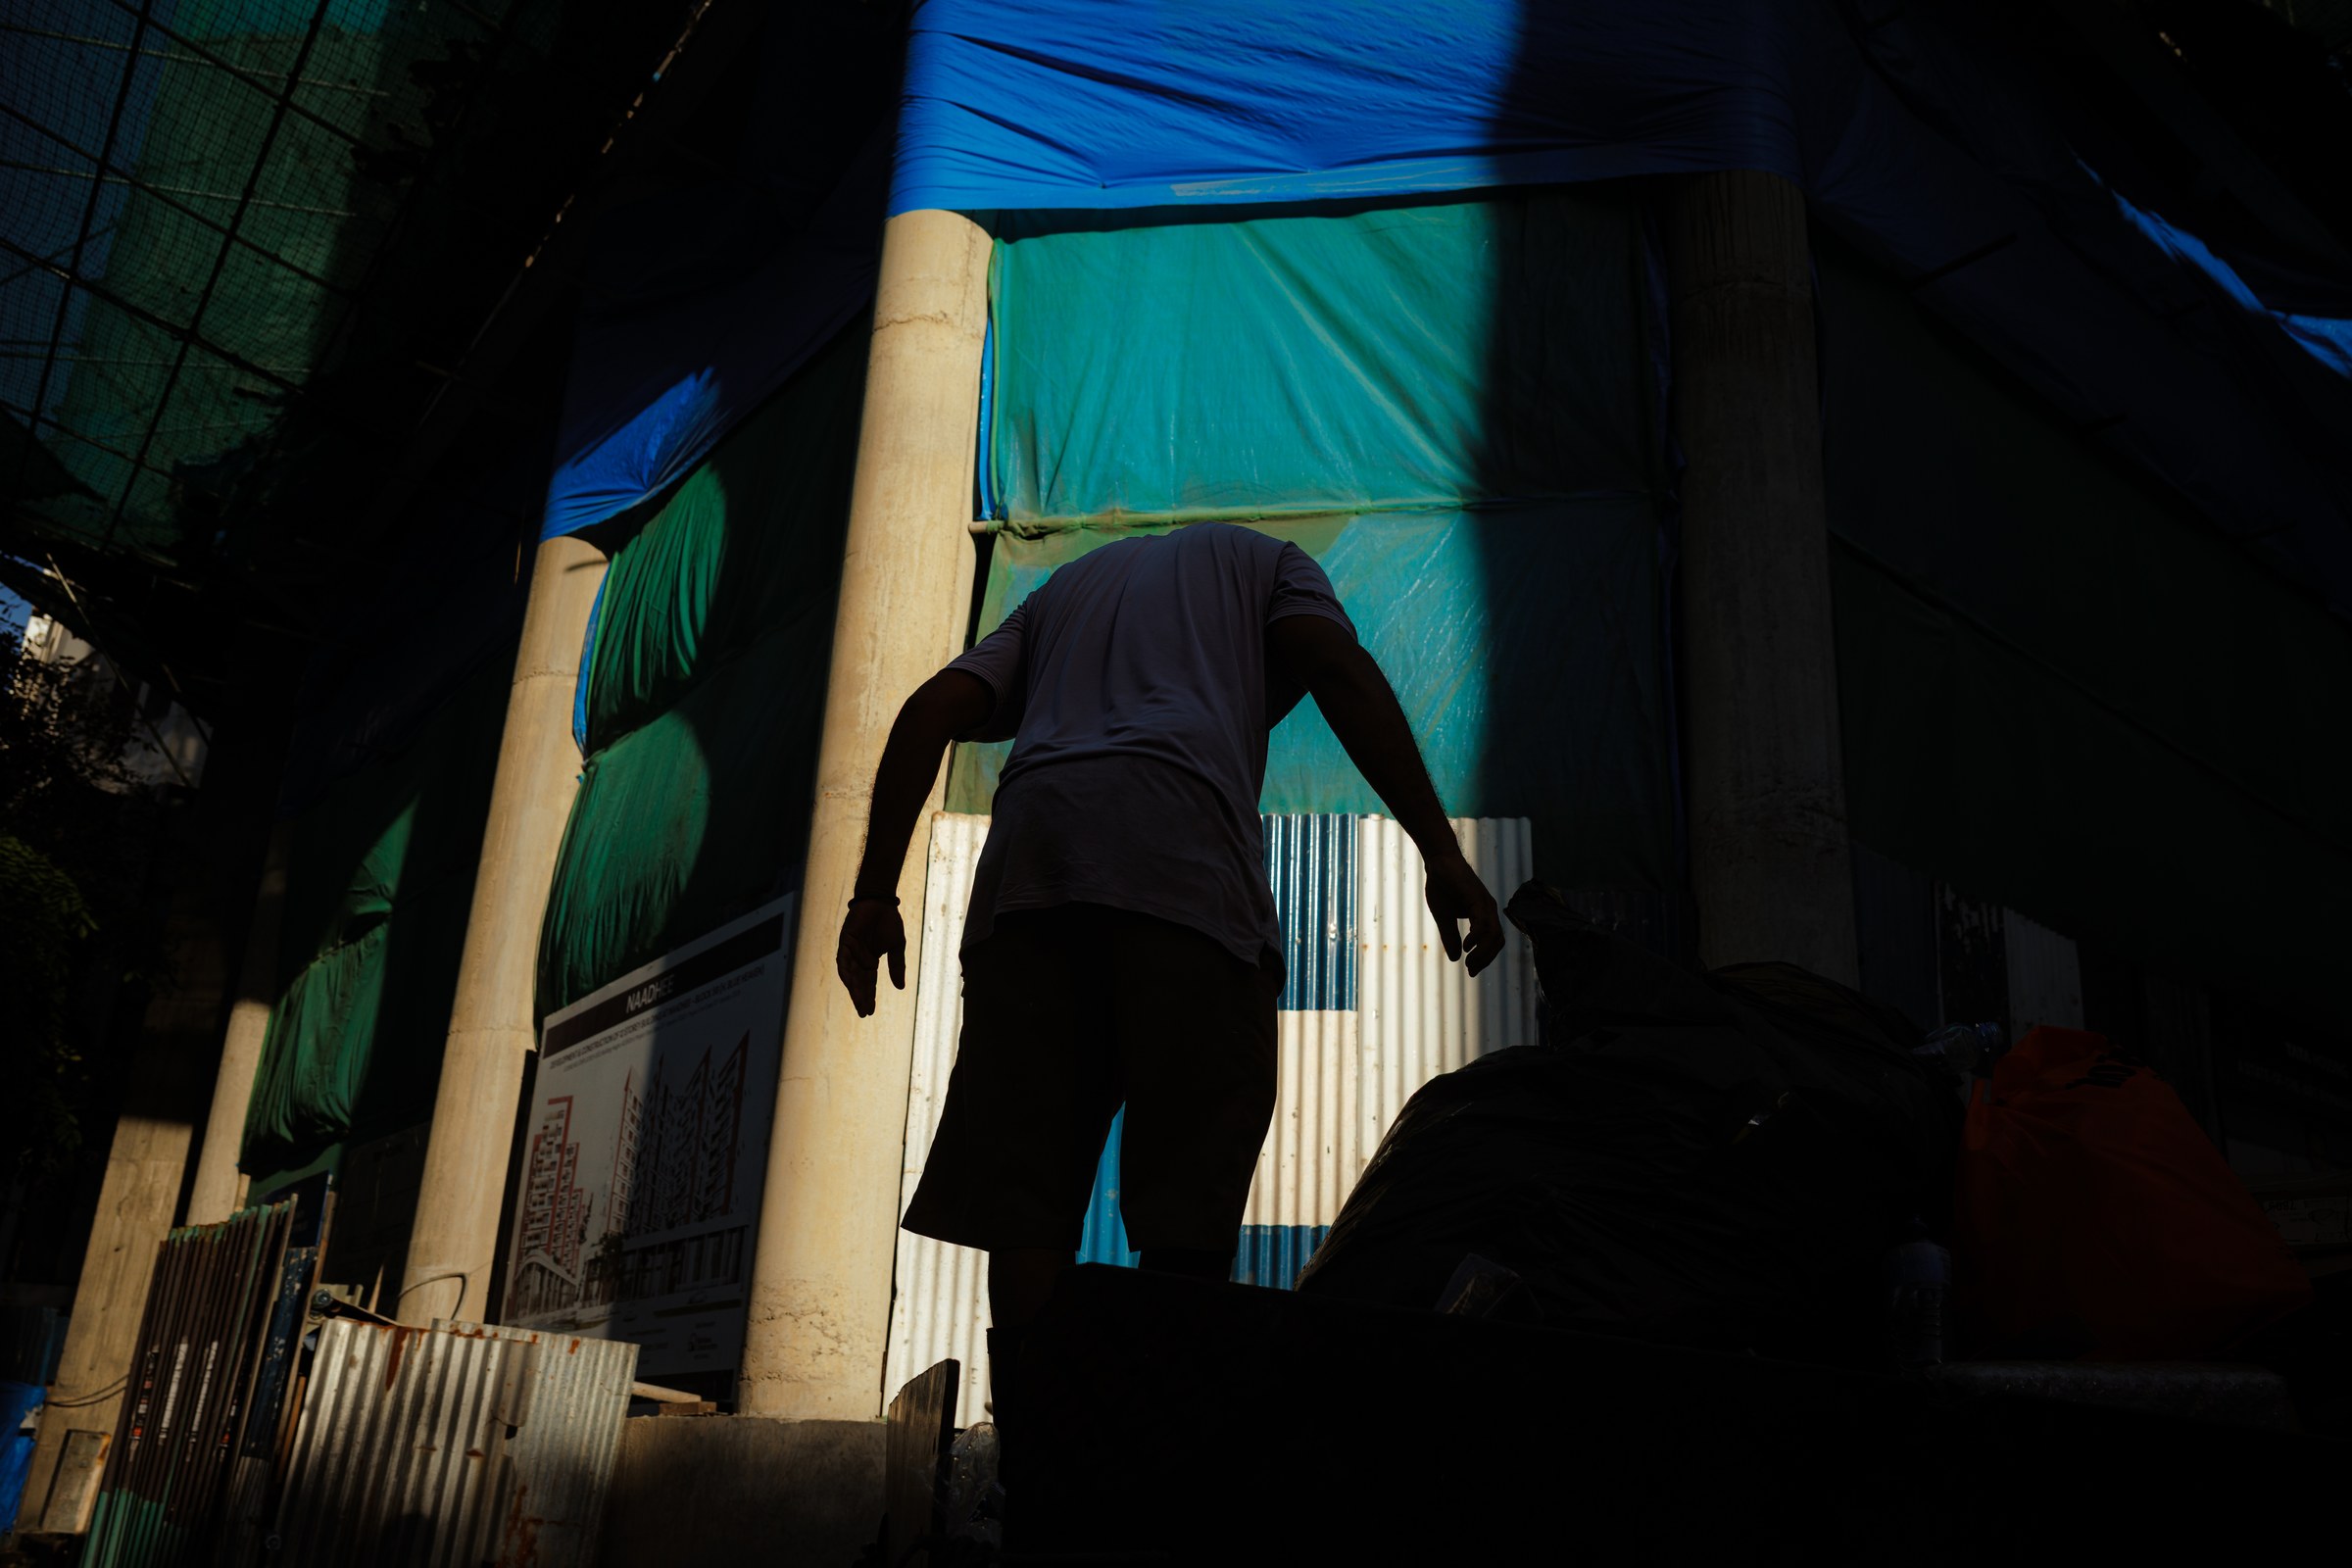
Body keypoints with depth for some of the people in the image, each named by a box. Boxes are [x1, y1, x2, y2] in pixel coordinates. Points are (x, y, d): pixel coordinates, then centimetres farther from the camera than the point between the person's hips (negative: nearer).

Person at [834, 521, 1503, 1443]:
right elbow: (1343, 674, 7)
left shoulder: (1060, 588, 38)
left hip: (1027, 854, 4)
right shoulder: (1260, 559, 29)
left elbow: (930, 712, 21)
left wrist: (876, 894, 15)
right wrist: (1441, 855, -1)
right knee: (1186, 1224, -5)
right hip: (1184, 854, -3)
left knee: (1025, 1208, -1)